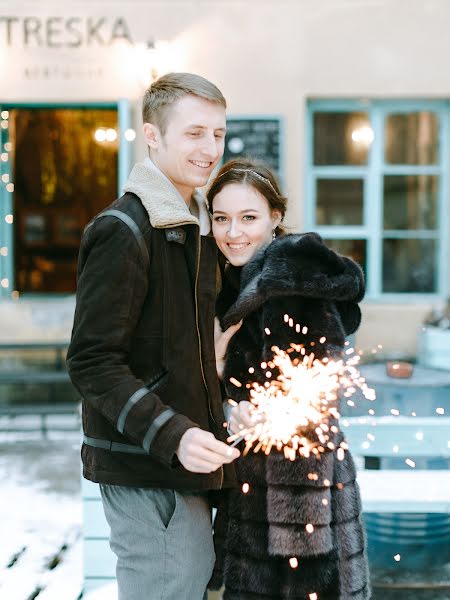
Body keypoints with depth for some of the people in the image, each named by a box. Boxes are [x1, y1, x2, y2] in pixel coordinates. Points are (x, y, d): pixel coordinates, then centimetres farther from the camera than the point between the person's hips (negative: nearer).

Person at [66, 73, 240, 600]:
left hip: (184, 460, 9)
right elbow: (91, 361, -19)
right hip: (143, 467, -9)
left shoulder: (196, 226, 14)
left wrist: (207, 430, 12)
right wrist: (171, 436, -26)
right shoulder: (122, 230, -15)